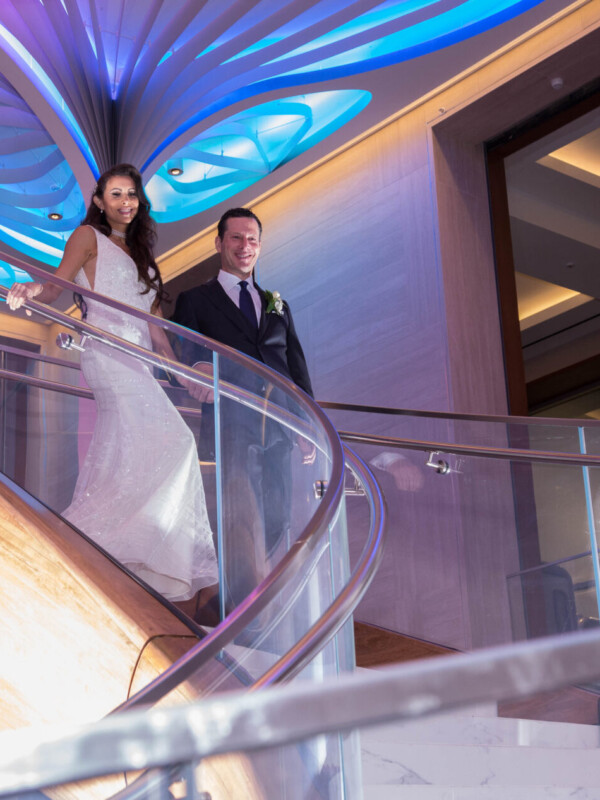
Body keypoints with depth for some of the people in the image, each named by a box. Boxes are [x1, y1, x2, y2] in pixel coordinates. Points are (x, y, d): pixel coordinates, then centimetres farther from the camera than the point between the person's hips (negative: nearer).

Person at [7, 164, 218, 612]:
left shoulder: (138, 253, 25)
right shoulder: (89, 237, 5)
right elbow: (56, 287, -7)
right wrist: (31, 291, -30)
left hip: (136, 361, 8)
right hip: (108, 353, -8)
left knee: (118, 458, 0)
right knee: (169, 441, -21)